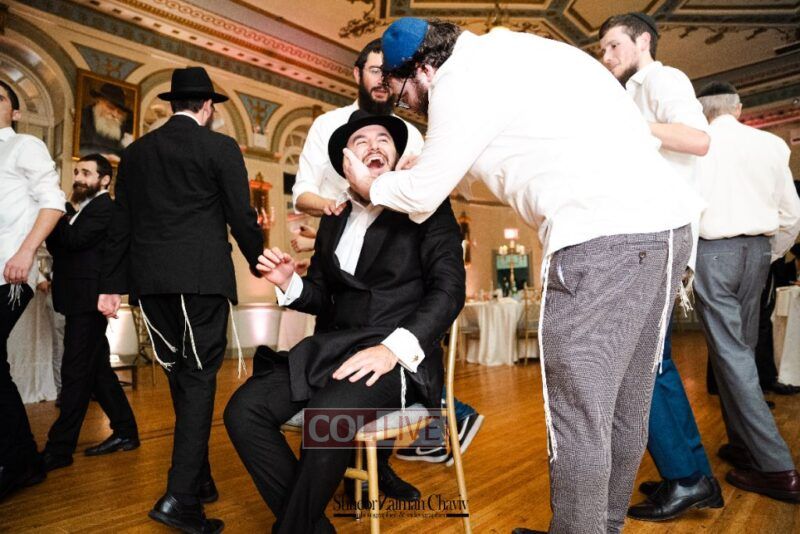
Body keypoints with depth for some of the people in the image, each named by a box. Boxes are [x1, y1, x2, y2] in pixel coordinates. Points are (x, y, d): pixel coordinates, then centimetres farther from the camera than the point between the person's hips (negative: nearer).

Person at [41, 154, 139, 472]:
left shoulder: (104, 207, -8)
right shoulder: (80, 210, 20)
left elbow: (74, 239, -21)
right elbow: (59, 245, 12)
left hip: (87, 301, -10)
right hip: (79, 300, 10)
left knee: (76, 373, -5)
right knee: (97, 370, 13)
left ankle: (59, 449, 2)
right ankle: (125, 433, 22)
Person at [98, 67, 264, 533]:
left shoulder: (137, 151, 14)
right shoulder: (221, 147, -1)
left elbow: (121, 223, 13)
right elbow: (242, 218, -3)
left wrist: (112, 284, 16)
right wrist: (262, 264, 10)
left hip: (149, 277, 5)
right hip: (202, 275, -5)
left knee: (182, 376, 14)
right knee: (199, 377, 0)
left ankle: (198, 477, 25)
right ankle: (182, 495, -4)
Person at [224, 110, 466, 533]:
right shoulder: (333, 219, 19)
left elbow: (449, 289, -8)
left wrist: (393, 348, -21)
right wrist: (289, 283, -1)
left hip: (400, 356, -5)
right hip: (333, 350, 6)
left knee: (326, 416, -32)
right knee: (243, 410, -14)